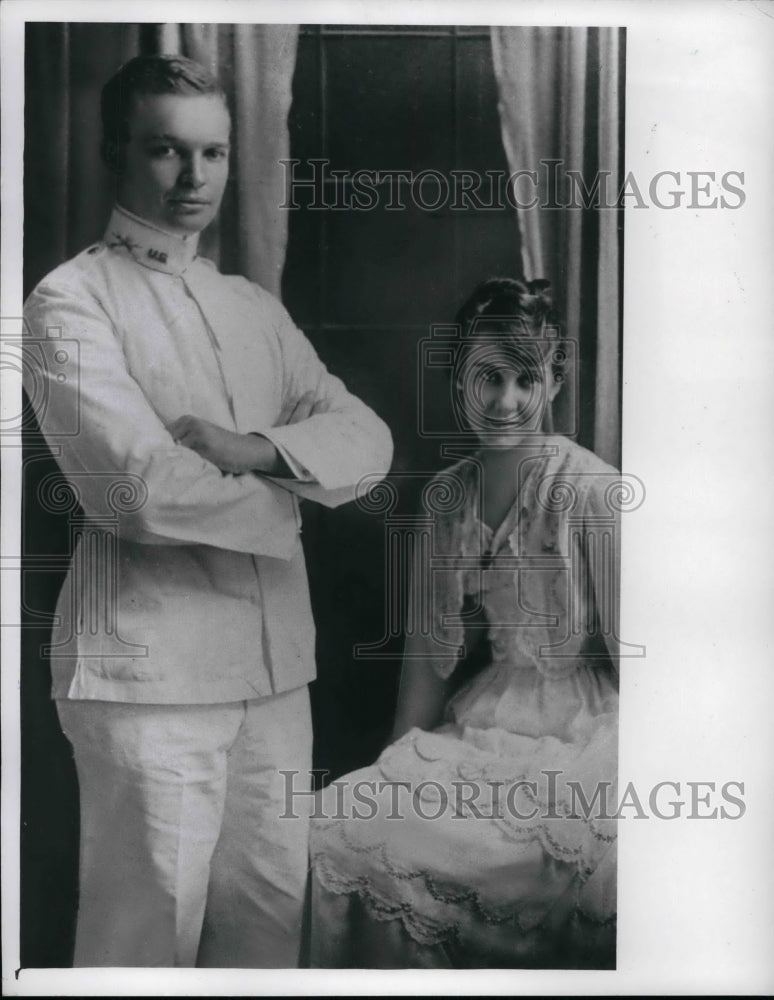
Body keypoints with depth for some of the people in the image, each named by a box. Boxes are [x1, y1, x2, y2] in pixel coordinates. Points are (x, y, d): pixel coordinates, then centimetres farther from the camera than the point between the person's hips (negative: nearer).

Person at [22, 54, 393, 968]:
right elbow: (142, 487, -17)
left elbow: (368, 438, 4)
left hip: (275, 663, 6)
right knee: (149, 928, 2)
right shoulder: (71, 300, -4)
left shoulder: (255, 309, 16)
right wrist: (281, 499, -3)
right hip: (149, 670, -6)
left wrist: (251, 449, -14)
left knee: (270, 912, 11)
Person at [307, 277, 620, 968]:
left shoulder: (592, 494, -10)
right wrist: (396, 770, 5)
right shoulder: (445, 497, 7)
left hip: (575, 742, -5)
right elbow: (429, 650, 10)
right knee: (338, 820, -17)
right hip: (475, 734, 6)